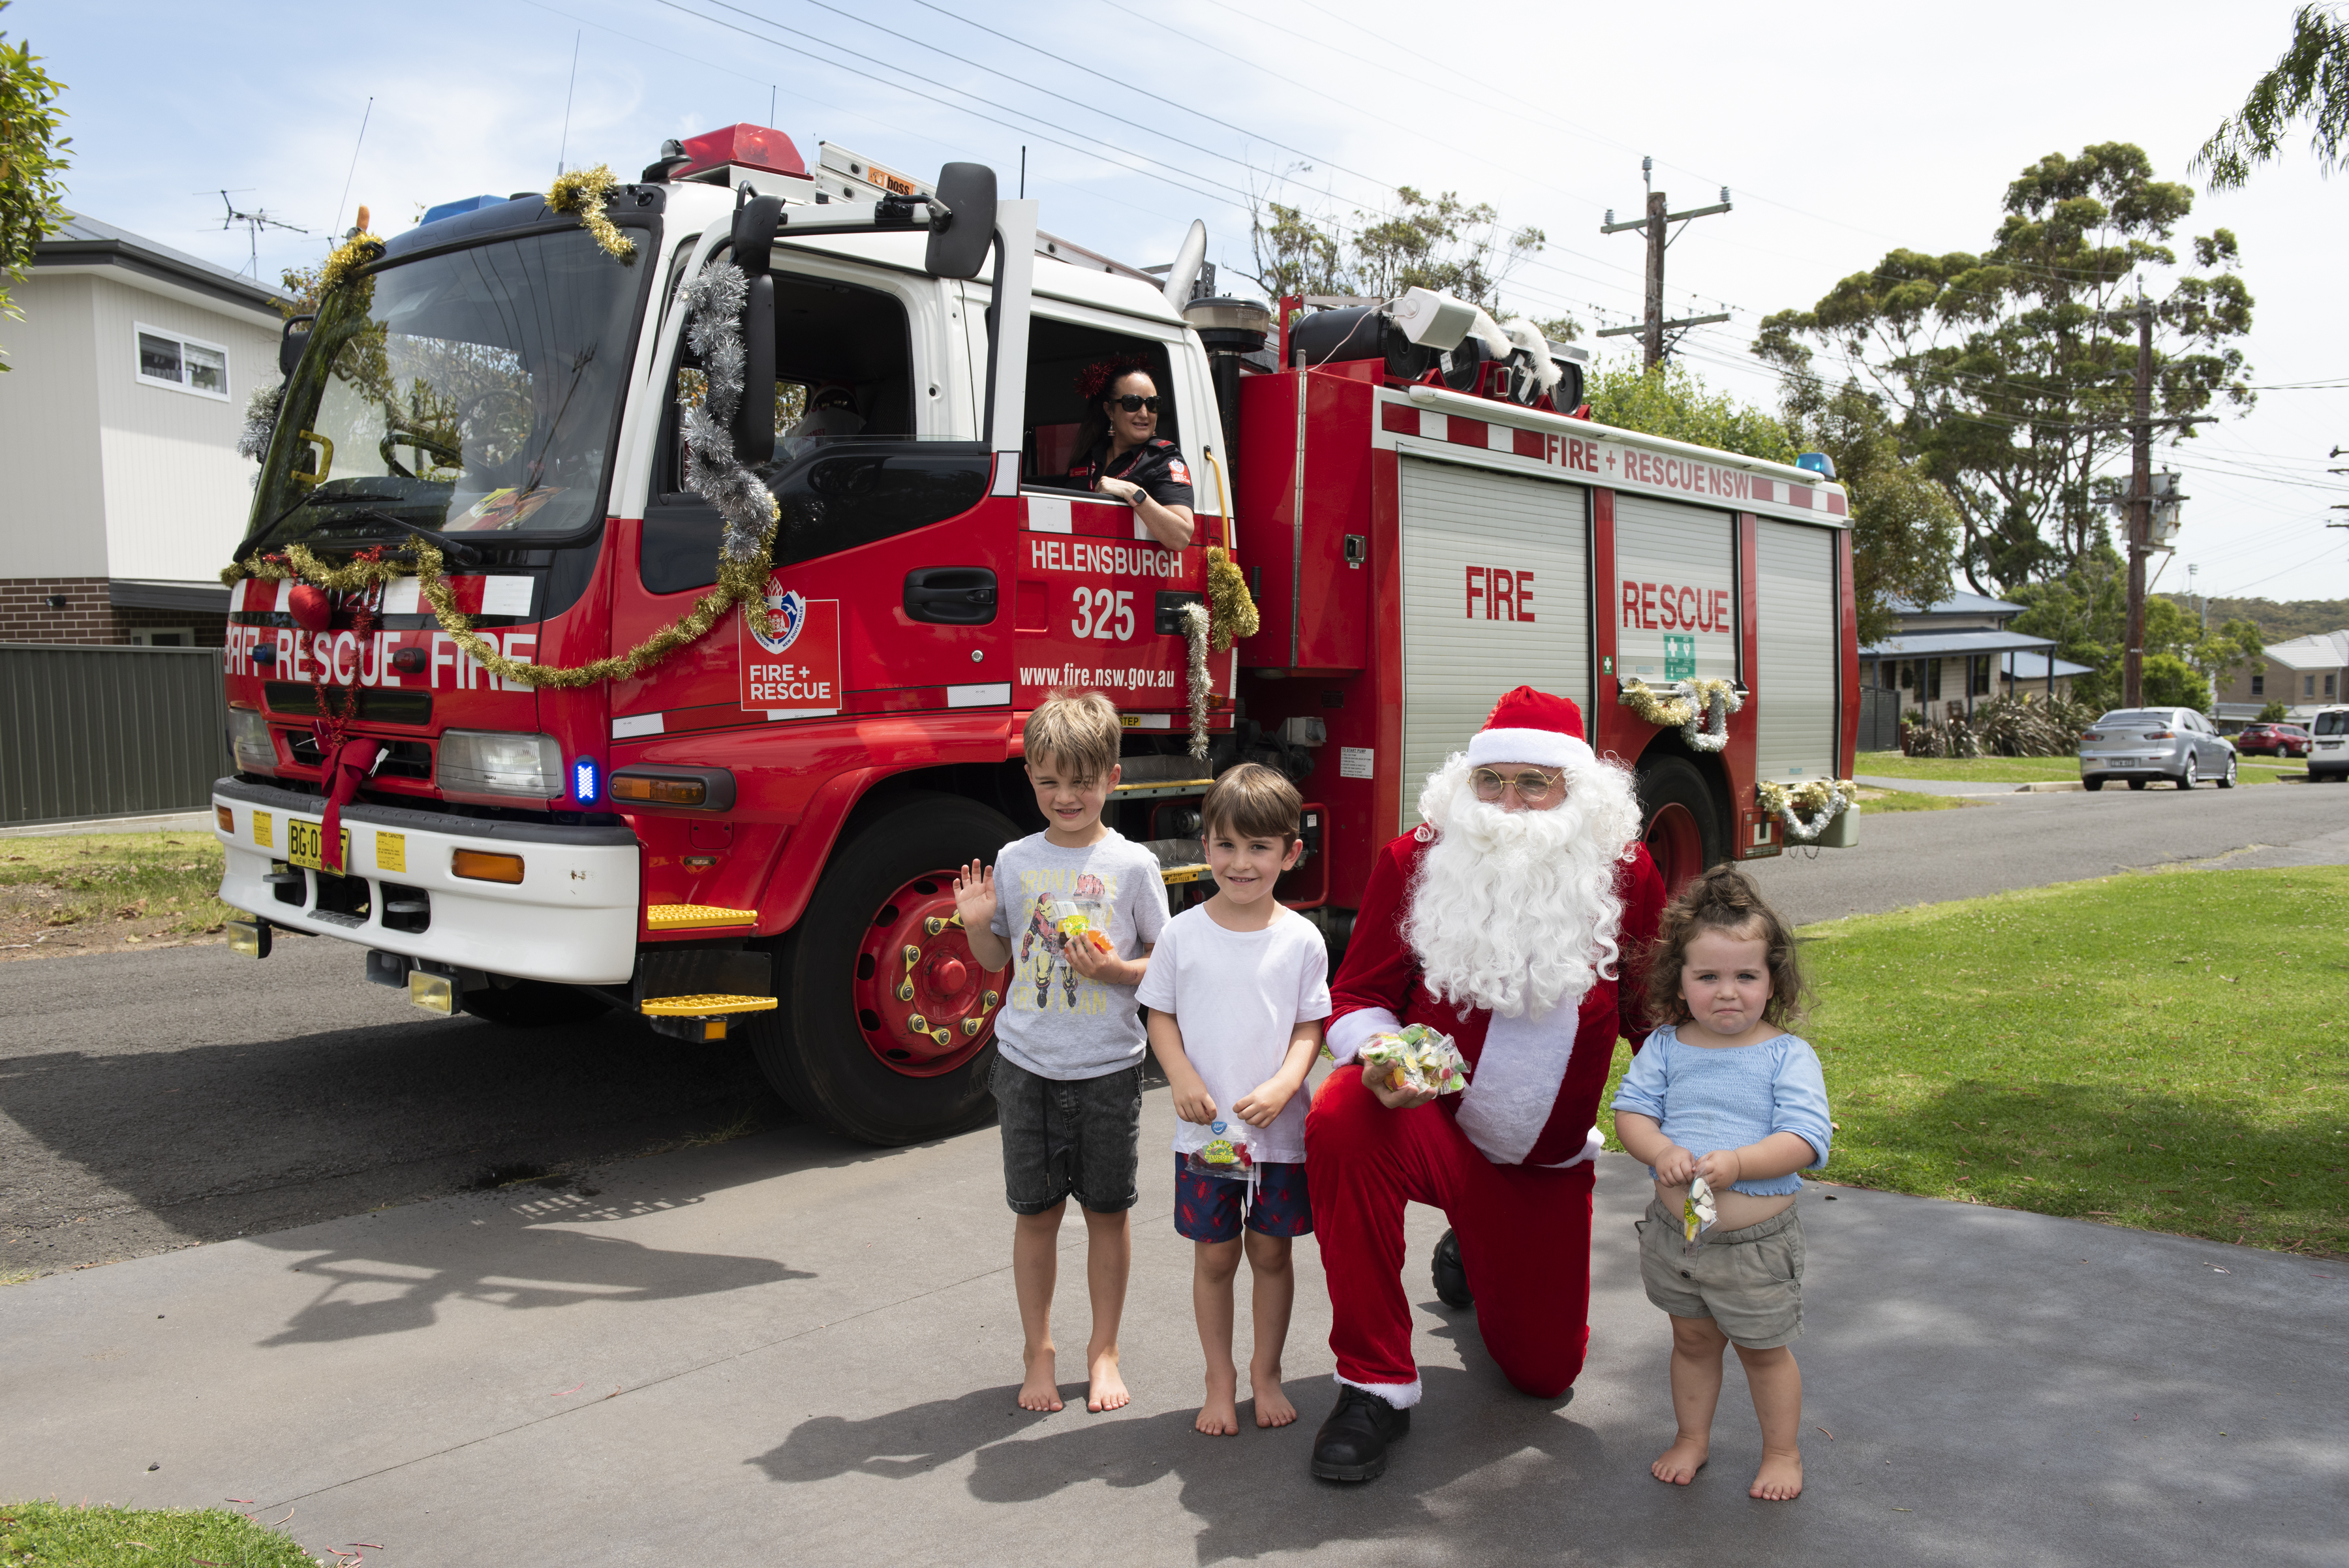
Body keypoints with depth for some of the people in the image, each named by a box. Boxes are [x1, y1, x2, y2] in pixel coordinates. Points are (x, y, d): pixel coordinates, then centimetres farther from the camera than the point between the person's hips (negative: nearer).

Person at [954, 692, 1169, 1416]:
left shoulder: (1132, 864, -4)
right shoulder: (1015, 861, 3)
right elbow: (996, 958, 10)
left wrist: (1114, 969, -19)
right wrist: (974, 922, -10)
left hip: (1109, 1065, -1)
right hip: (1028, 1063, 2)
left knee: (1107, 1209, 9)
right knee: (1036, 1212, 9)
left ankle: (1103, 1351, 25)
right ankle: (1038, 1353, 24)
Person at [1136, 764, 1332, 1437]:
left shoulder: (1301, 939, -4)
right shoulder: (1183, 934, -3)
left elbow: (1309, 1027, -1)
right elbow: (1161, 1014, 3)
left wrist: (1282, 1086, -17)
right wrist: (1182, 1078, -13)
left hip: (1280, 1129, 0)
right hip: (1204, 1129, 0)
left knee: (1270, 1252, 10)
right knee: (1214, 1256, 8)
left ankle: (1266, 1373, 29)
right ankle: (1220, 1381, 25)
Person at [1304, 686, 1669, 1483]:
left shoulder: (1624, 872, -8)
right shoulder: (1417, 860, -12)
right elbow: (1358, 996, -7)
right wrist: (1378, 1052, -29)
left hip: (1546, 1163, 2)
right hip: (1432, 1123, -2)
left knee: (1544, 1372, 8)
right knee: (1342, 1119, -38)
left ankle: (1473, 1261, 46)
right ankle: (1375, 1386, -21)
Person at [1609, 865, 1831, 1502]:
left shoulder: (1788, 1055, -10)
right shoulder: (1665, 1046, -2)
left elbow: (1806, 1139, -18)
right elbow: (1631, 1108, -5)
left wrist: (1738, 1163, -32)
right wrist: (1661, 1151, -25)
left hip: (1757, 1242, -3)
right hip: (1674, 1230, 3)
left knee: (1764, 1349, 15)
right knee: (1692, 1339, 21)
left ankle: (1783, 1451, 36)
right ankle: (1691, 1438, 40)